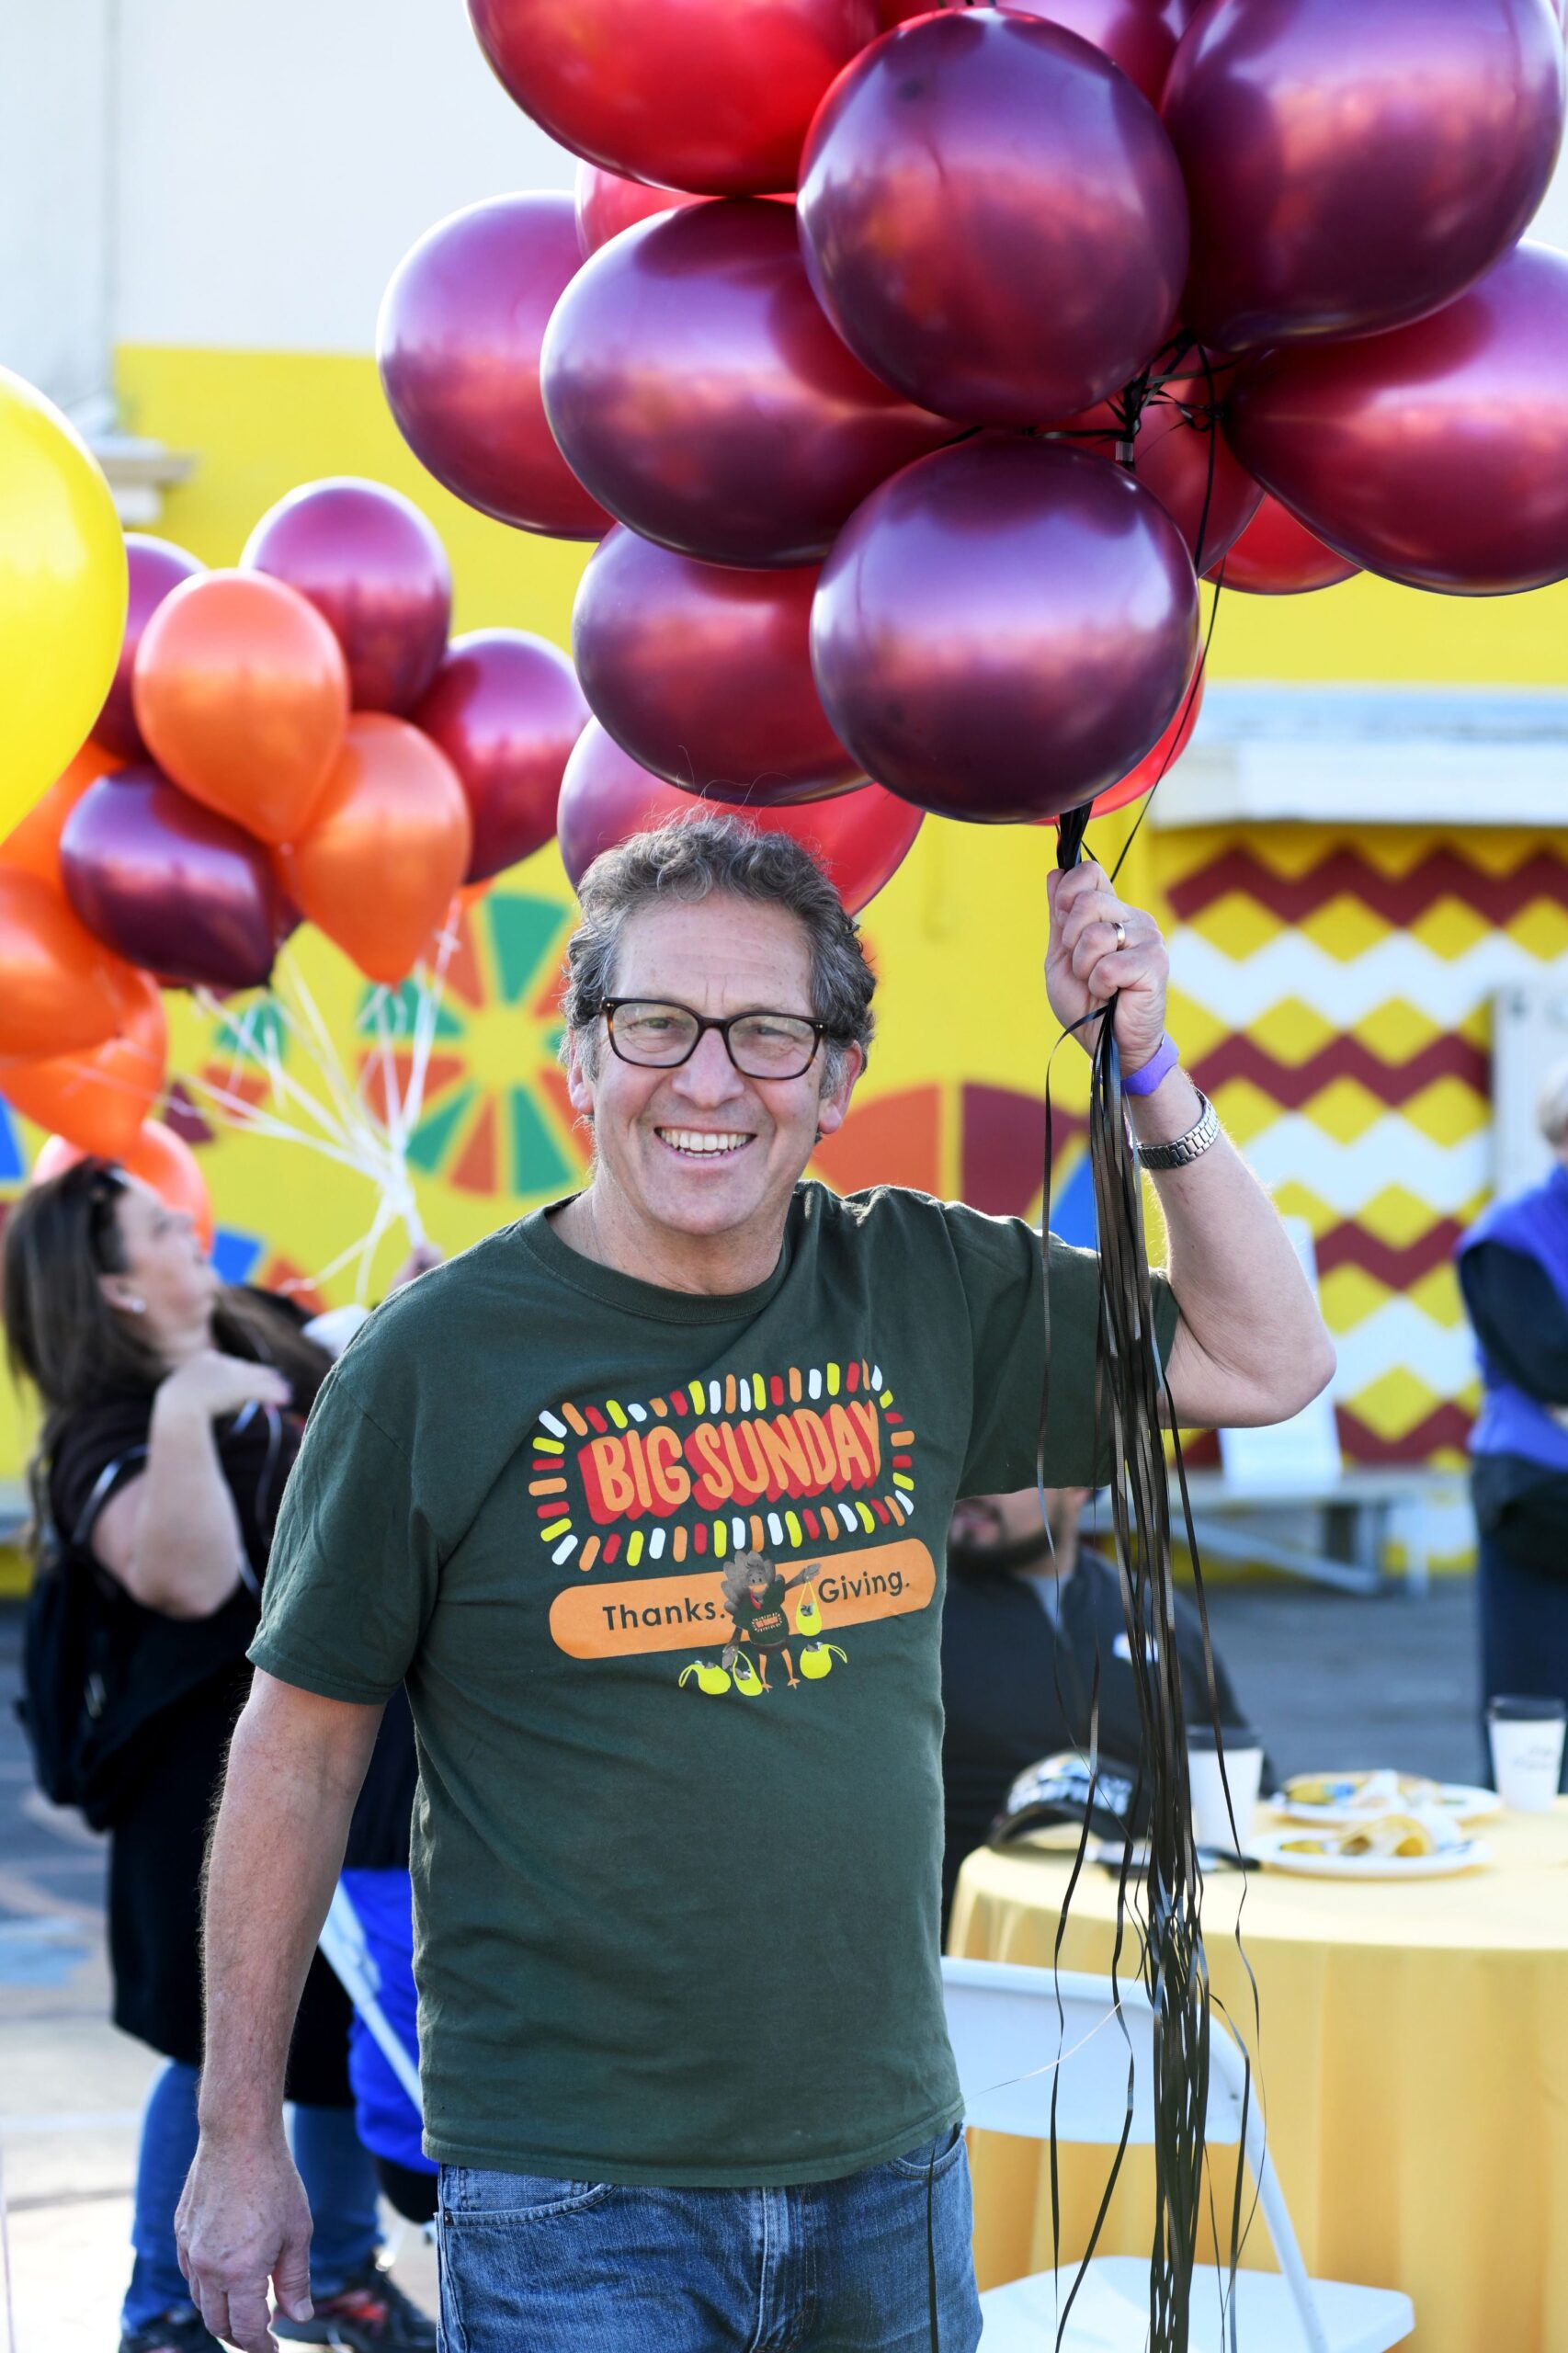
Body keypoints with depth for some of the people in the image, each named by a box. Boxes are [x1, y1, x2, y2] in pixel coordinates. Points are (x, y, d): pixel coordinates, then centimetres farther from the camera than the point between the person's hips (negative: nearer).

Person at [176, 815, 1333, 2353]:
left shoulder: (922, 1291, 2)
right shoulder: (435, 1360, -8)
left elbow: (1266, 1361, 9)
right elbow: (299, 1750, -2)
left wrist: (1148, 1073, -3)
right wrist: (239, 2138, 1)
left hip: (891, 2167, 4)